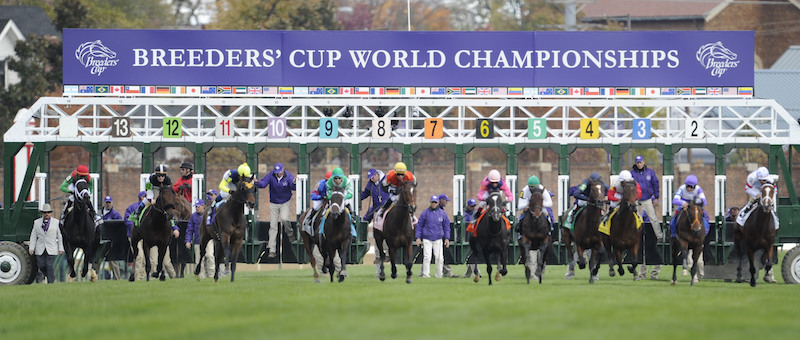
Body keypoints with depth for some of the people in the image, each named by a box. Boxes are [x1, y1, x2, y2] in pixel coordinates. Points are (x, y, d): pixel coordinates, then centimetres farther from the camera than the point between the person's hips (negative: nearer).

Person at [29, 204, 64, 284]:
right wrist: (31, 248, -2)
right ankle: (51, 277, 25)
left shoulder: (56, 222, 5)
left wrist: (61, 248, 0)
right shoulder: (37, 222, 9)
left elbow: (60, 236, 5)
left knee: (50, 266, -11)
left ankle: (50, 282, -5)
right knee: (41, 266, 0)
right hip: (40, 249, 2)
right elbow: (33, 236, 7)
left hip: (51, 249, -2)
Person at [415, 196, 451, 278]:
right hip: (427, 239, -1)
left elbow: (446, 226, 13)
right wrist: (418, 237, -1)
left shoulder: (442, 213, 8)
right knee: (427, 257, -10)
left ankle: (439, 275, 4)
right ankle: (425, 274, -6)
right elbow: (419, 226, 6)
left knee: (440, 258, -5)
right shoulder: (425, 213, 3)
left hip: (438, 239, 1)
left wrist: (447, 238, 6)